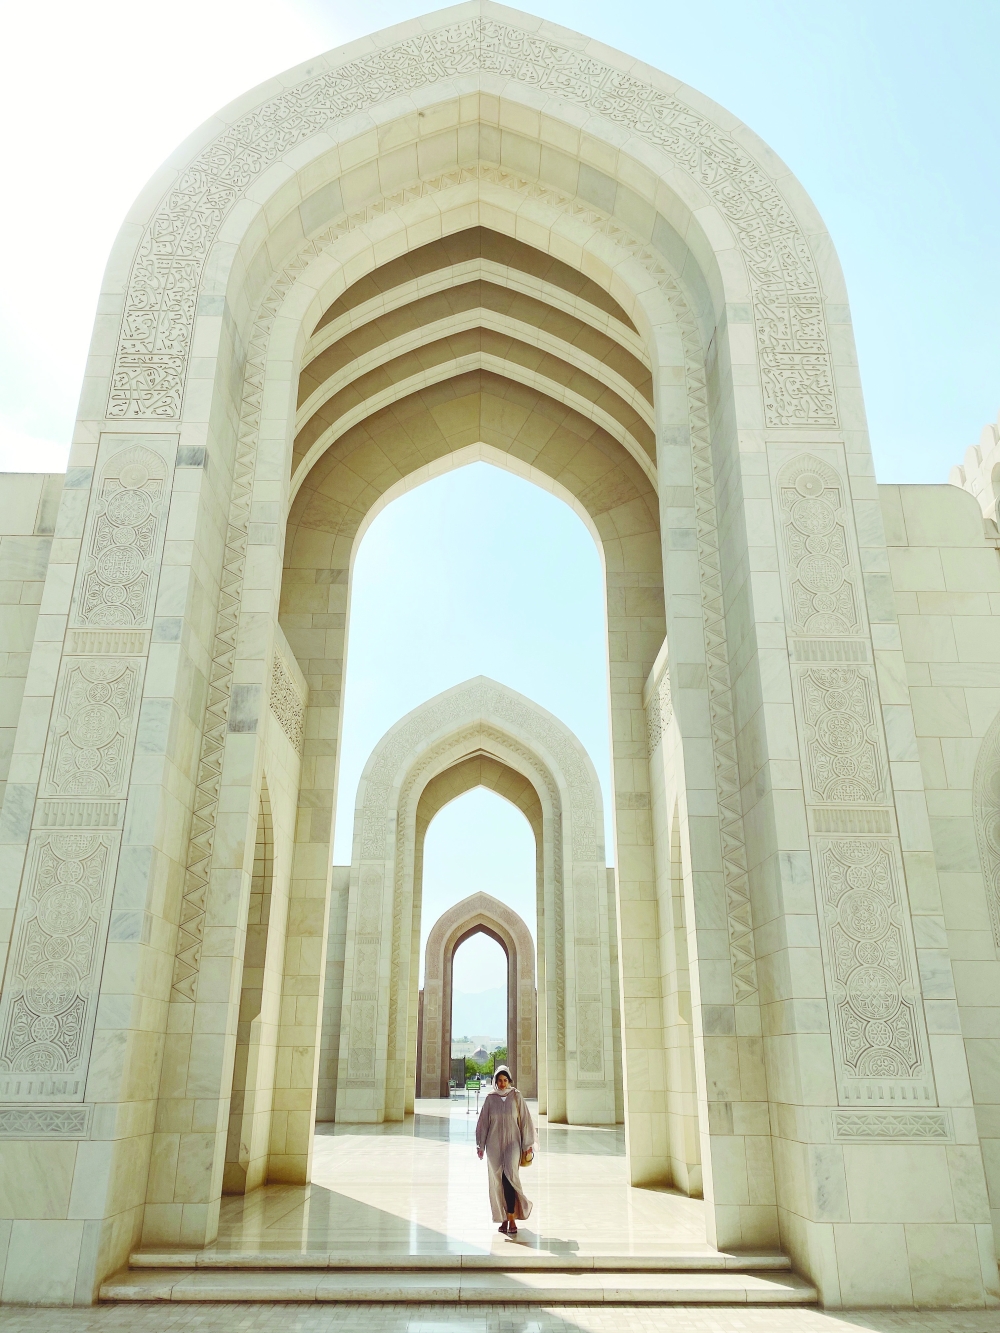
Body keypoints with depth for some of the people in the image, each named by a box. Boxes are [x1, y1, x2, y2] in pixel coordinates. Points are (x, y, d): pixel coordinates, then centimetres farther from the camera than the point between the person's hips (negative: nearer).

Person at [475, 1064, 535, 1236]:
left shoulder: (516, 1096, 0)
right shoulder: (490, 1098, 4)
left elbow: (525, 1120, 3)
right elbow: (483, 1122, 8)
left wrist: (527, 1144, 2)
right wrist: (480, 1145, 7)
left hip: (512, 1142, -2)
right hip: (494, 1144, 2)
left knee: (509, 1177, -17)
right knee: (497, 1181, 3)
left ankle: (511, 1218, -12)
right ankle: (504, 1218, 16)